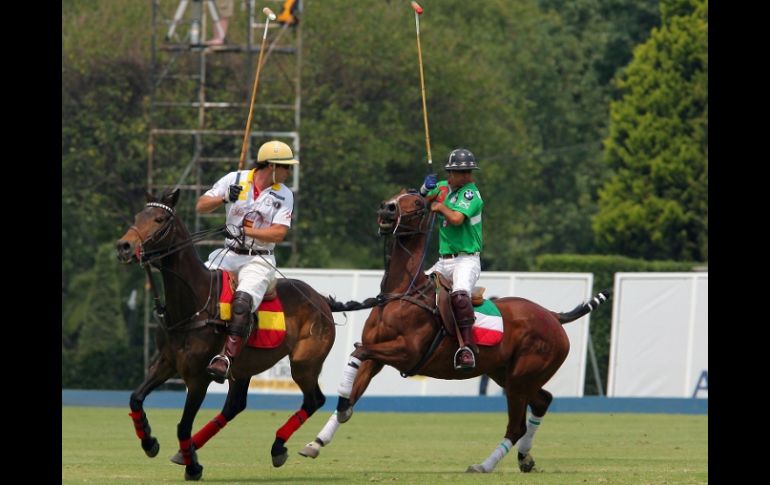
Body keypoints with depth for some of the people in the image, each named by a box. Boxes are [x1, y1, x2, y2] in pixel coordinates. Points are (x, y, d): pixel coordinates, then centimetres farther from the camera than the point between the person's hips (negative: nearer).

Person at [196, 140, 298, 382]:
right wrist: (224, 199, -17)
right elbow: (201, 206, 1)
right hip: (228, 254, 3)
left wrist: (245, 230, -16)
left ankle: (226, 358, -34)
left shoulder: (284, 195, 1)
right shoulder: (234, 180, 2)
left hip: (259, 260, -3)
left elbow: (278, 234, -9)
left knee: (243, 301, -28)